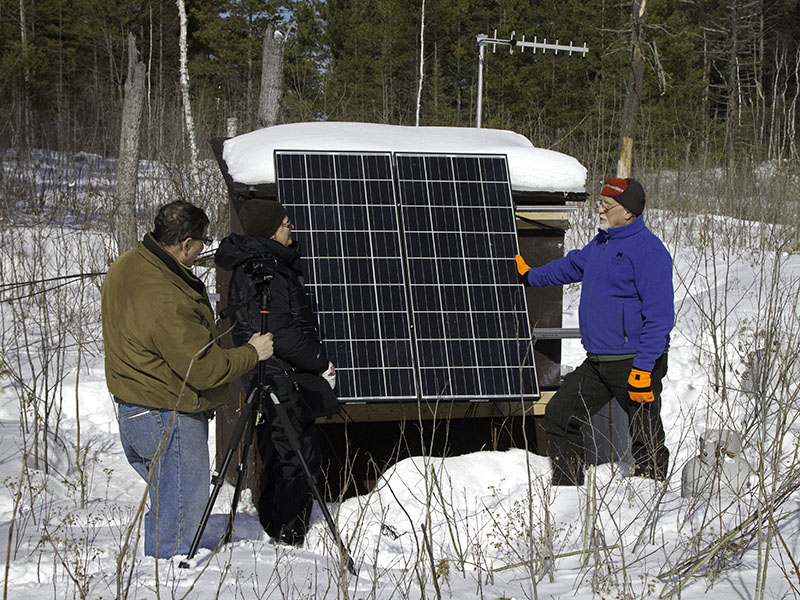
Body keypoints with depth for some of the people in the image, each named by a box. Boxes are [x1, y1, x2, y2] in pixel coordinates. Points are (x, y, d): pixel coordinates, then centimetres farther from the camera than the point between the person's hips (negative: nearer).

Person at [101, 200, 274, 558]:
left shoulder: (126, 266, 1)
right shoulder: (167, 301, -30)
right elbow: (205, 369, -24)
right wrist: (252, 353, -10)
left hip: (133, 407, 10)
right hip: (169, 418, -10)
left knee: (167, 505, 22)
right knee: (181, 514, 0)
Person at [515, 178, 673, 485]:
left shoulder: (648, 249, -15)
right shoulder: (601, 243, 12)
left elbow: (660, 315, -20)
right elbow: (571, 265, 34)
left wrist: (644, 368, -24)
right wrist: (530, 276, 46)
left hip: (635, 363, -9)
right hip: (596, 363, 9)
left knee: (646, 438, -1)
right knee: (559, 414, 9)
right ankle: (566, 487, 19)